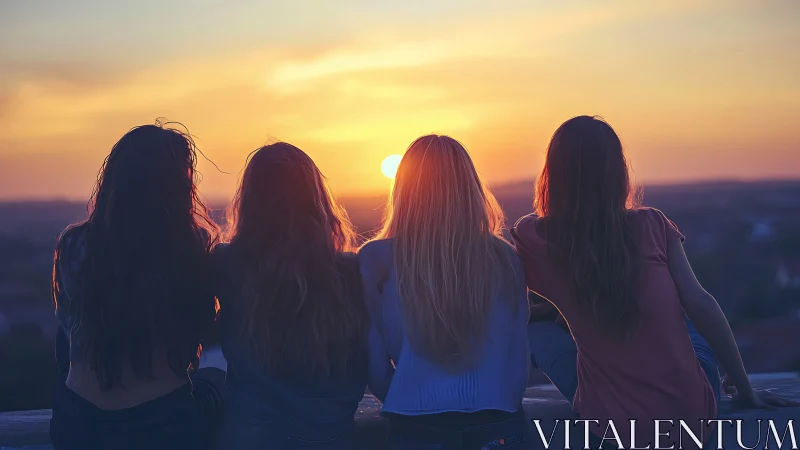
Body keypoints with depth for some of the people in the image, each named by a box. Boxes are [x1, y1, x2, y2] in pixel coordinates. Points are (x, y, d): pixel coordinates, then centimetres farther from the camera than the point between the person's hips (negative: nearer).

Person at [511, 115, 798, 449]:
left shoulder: (533, 238, -7)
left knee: (536, 331, 22)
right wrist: (746, 390, 5)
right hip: (696, 413, 3)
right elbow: (700, 305, -4)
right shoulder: (652, 225, -4)